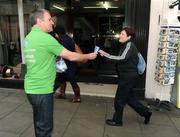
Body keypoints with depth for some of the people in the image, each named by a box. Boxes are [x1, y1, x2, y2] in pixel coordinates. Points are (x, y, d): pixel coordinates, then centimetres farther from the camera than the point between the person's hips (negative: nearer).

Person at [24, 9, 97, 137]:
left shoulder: (28, 37, 9)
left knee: (39, 122, 24)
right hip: (42, 90, -9)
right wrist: (89, 56, -1)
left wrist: (53, 59, 18)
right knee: (45, 126, 6)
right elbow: (71, 56, -15)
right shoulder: (45, 38, -18)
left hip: (31, 88, 9)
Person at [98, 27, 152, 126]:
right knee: (129, 97, 19)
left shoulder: (129, 45, -15)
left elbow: (122, 58, -30)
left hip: (128, 76, -10)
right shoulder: (125, 45, 14)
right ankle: (146, 112, 32)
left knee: (119, 99, 2)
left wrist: (105, 54, -31)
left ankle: (117, 120, 20)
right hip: (126, 76, 10)